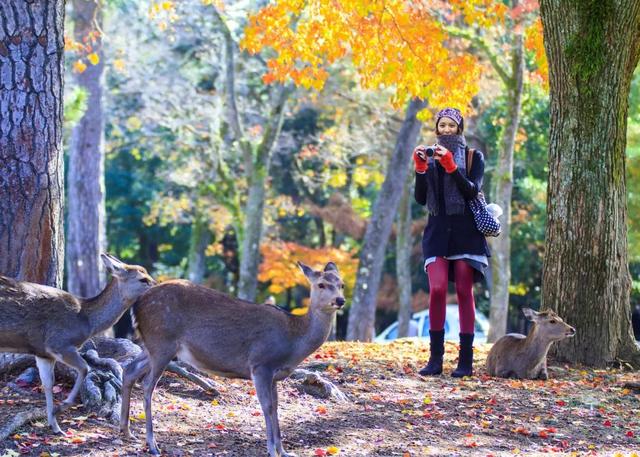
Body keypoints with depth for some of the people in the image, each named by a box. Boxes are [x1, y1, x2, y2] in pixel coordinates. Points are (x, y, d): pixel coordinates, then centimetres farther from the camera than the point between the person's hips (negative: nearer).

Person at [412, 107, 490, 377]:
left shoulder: (474, 157, 7)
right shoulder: (430, 157, 13)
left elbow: (473, 190, -10)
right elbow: (420, 198, 4)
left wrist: (451, 166, -21)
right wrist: (420, 168, -10)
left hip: (466, 231, -1)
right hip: (437, 231, 2)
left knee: (464, 292, -4)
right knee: (437, 289, -13)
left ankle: (466, 359, -2)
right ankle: (435, 358, -8)